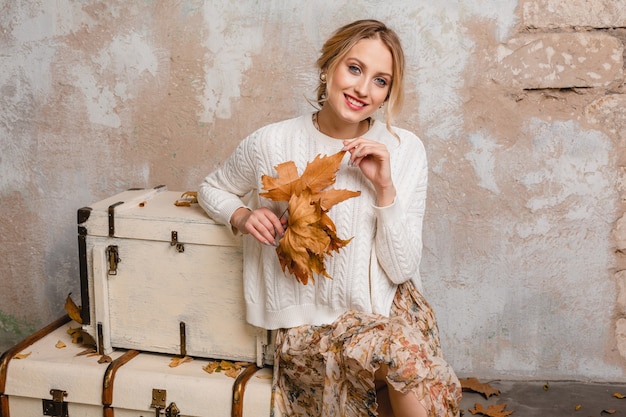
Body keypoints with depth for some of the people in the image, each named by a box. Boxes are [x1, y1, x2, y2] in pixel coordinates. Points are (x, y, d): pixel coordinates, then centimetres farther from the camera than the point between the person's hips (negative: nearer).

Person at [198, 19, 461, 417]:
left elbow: (401, 270, -5)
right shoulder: (272, 144, -7)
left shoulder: (405, 150, -4)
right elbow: (211, 188, 13)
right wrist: (243, 217, -8)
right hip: (312, 321, -1)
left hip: (387, 308, 2)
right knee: (406, 355, -28)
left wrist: (386, 188, -18)